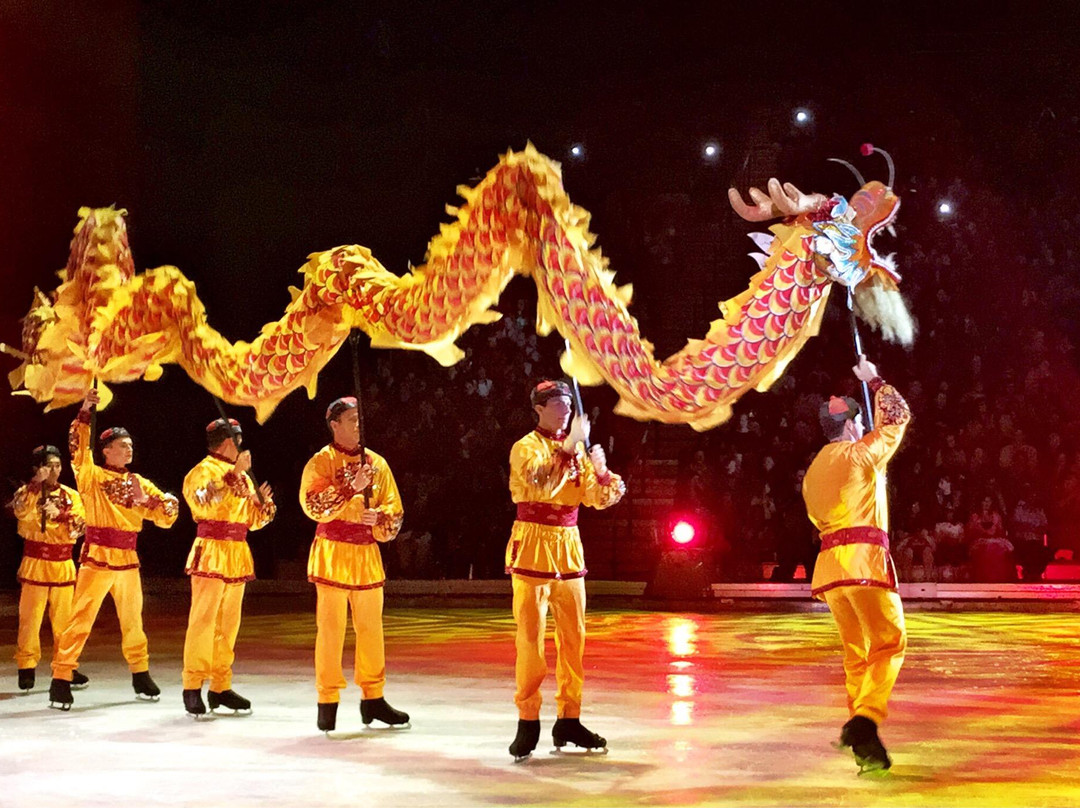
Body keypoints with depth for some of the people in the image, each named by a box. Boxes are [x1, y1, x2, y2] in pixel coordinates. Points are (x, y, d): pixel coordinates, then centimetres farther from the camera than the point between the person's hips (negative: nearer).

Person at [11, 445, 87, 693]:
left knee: (64, 618, 4)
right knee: (30, 618, -5)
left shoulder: (71, 495, 10)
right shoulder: (27, 492, 2)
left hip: (63, 564, 3)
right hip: (34, 563, -3)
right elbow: (21, 511, -21)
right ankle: (27, 667, 2)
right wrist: (37, 482, -22)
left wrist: (58, 514, -15)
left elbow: (79, 527, 0)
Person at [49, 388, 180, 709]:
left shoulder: (138, 482, 9)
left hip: (128, 559, 5)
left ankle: (140, 674, 29)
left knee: (132, 620, 15)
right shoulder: (92, 476, -2)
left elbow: (167, 515, 5)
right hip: (97, 558, -5)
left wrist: (147, 501, -14)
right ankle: (61, 680, -6)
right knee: (81, 620, -8)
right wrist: (85, 412, -27)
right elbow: (78, 448, -18)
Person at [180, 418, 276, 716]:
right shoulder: (203, 471, -5)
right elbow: (206, 503, -26)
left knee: (228, 625, 9)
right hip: (211, 554, -7)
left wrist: (265, 503, -2)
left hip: (238, 556, 8)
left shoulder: (242, 476, 17)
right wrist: (234, 474, -27)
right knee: (203, 621, -10)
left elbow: (253, 520, 19)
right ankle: (192, 688, -7)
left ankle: (221, 686, 14)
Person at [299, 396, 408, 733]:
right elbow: (313, 505, -17)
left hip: (367, 555, 5)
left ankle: (373, 698, 17)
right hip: (333, 553, -5)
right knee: (331, 629, -3)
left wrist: (379, 517, -12)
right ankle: (327, 702, 4)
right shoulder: (321, 462, -3)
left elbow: (394, 509, 9)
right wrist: (352, 488, -23)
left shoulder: (376, 463, 11)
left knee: (371, 628, 8)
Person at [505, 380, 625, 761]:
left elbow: (599, 498, 6)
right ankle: (528, 721, -1)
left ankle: (568, 719, 14)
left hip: (569, 548, 6)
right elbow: (541, 485, -24)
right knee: (531, 636, -6)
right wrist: (568, 448, -25)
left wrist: (601, 472, -13)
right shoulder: (525, 448, -4)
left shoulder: (576, 449, 12)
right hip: (534, 547, -6)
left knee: (573, 636, 6)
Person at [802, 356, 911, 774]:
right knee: (889, 644, -6)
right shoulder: (861, 453, 0)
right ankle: (865, 720, -27)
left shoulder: (813, 470, 20)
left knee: (856, 653, 12)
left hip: (829, 561, 7)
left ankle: (865, 748, 12)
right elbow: (897, 415, 10)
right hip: (864, 559, -7)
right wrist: (874, 380, 22)